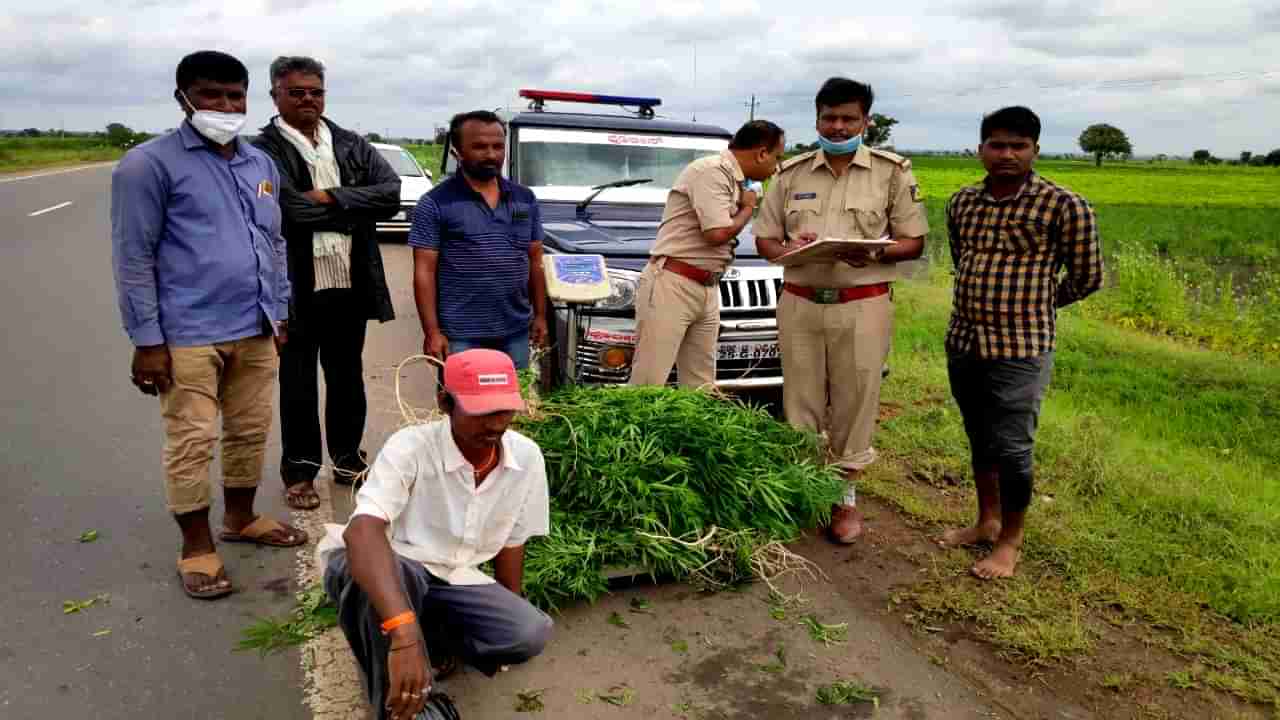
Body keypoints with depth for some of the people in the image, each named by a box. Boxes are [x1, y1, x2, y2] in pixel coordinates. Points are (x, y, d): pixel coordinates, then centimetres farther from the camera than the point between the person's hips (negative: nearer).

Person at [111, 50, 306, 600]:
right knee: (192, 442, 1)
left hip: (255, 331, 6)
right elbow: (133, 258, -8)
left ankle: (241, 520, 33)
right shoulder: (150, 164, -6)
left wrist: (279, 313, 15)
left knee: (251, 431, 14)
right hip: (188, 336, -6)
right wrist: (147, 341, -11)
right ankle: (197, 547, 16)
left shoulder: (261, 164, 13)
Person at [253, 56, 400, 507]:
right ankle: (299, 473, 22)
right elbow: (293, 208, -21)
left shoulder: (352, 144, 9)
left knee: (348, 378, 17)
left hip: (352, 284, 4)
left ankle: (347, 459, 34)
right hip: (297, 287, -4)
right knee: (298, 383, 8)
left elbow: (392, 193, -5)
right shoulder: (264, 150, -7)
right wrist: (356, 209, -10)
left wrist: (331, 197, -15)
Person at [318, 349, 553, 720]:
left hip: (455, 582, 4)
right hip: (392, 573, -4)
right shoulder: (410, 447, -25)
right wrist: (404, 634, -54)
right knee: (394, 569, -40)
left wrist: (506, 627, 9)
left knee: (532, 633, -23)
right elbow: (362, 532, -42)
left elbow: (512, 543, 5)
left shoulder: (527, 457, -10)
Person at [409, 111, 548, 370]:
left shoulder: (525, 199, 9)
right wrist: (432, 332, -12)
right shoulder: (435, 203, -5)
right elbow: (424, 271, -7)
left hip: (516, 332, 4)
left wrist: (540, 315, 8)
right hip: (461, 335, -4)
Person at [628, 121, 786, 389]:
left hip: (707, 290, 10)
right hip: (671, 286, -9)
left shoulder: (734, 179, 16)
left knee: (701, 386, 8)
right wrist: (748, 207, -4)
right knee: (648, 383, -9)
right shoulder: (711, 171, -12)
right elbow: (718, 233, -20)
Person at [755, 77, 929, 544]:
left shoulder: (892, 172, 2)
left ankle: (845, 496, 19)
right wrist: (789, 249, -12)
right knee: (800, 401, 8)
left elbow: (914, 242, 3)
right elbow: (764, 239, 11)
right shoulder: (791, 173, 9)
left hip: (863, 305, -2)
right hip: (799, 302, 2)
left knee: (854, 403, 3)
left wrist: (875, 254, -18)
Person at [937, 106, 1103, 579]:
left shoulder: (1064, 206, -10)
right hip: (962, 342, 6)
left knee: (1011, 448, 1)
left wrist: (1030, 308, 8)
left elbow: (1087, 278, -1)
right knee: (979, 440, 17)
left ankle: (1010, 541, 19)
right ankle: (987, 521, 35)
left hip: (1020, 349, -5)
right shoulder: (961, 203, 5)